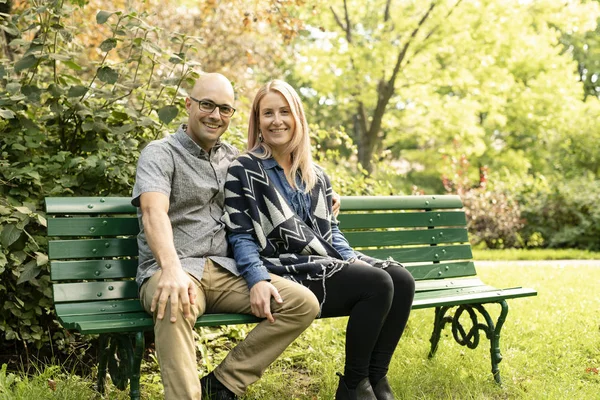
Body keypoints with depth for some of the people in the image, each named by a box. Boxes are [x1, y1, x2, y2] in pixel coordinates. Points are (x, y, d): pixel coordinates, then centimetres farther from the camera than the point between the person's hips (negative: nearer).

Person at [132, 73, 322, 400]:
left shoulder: (233, 158, 19)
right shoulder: (160, 153, -1)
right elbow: (154, 213, -19)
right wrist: (172, 269, -38)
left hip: (225, 271, 6)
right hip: (172, 271, -6)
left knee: (303, 303, -13)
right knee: (174, 305, -40)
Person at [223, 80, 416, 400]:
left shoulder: (315, 174, 18)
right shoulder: (244, 170, -1)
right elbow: (241, 237, -8)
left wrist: (353, 259, 0)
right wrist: (259, 280, -23)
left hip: (329, 265, 7)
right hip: (288, 272, -7)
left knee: (402, 280, -16)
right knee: (377, 284, -25)